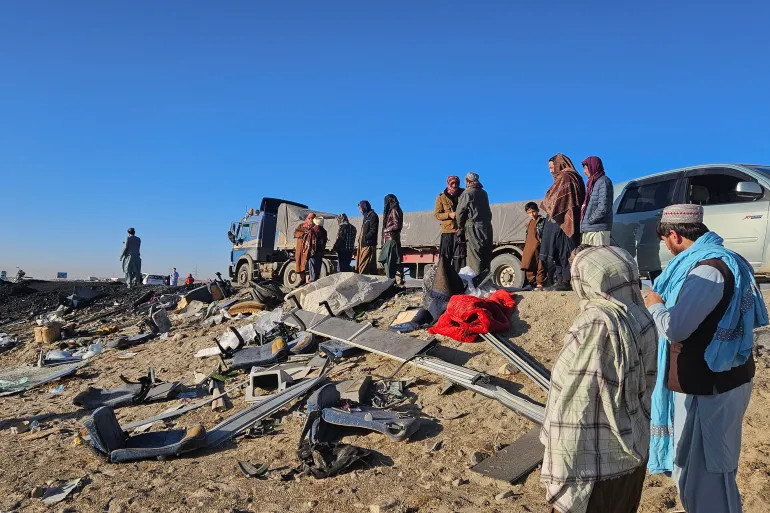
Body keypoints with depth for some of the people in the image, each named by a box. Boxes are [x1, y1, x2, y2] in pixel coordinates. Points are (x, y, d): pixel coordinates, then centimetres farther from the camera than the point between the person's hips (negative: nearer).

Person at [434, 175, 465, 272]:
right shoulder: (441, 197, 6)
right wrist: (449, 215, -14)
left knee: (459, 256, 0)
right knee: (445, 256, -2)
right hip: (447, 230, -1)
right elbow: (437, 214, 2)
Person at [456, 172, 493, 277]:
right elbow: (487, 211, 17)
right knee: (486, 256, 9)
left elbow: (460, 211, -5)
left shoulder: (467, 193, -5)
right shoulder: (484, 193, 15)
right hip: (487, 226, 6)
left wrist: (460, 227, 8)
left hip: (474, 227, -6)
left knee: (475, 256, -6)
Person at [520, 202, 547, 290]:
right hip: (528, 248, 8)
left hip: (537, 247, -8)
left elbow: (542, 234, -14)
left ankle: (540, 283, -1)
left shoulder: (542, 221, -4)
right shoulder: (530, 222, 20)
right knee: (528, 266, 7)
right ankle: (531, 283, 15)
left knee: (540, 266, -4)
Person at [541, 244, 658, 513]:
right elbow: (645, 386, 7)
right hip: (634, 453, 8)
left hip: (595, 463, -7)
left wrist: (561, 478, -17)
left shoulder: (595, 324, -27)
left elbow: (577, 406, -24)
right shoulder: (641, 318, -4)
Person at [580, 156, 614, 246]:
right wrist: (583, 222, 11)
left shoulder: (604, 182, -7)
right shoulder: (592, 183, 21)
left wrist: (589, 220, -12)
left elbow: (603, 208, -17)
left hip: (598, 229, -9)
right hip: (588, 229, 9)